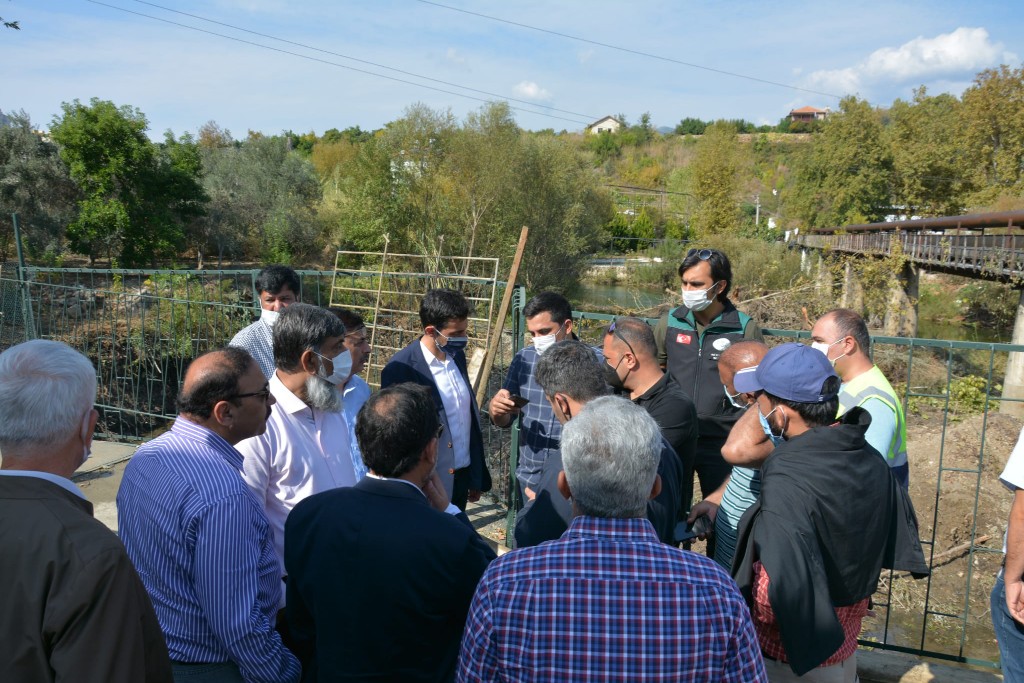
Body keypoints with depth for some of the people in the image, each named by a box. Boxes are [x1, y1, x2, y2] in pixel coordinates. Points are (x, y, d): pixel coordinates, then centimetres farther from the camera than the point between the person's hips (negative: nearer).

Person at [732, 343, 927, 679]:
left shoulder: (786, 484, -31)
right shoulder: (869, 458, -7)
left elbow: (784, 588, -34)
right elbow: (901, 537, 6)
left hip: (787, 644, -6)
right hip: (845, 636, 7)